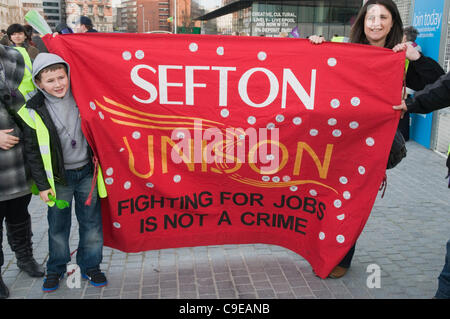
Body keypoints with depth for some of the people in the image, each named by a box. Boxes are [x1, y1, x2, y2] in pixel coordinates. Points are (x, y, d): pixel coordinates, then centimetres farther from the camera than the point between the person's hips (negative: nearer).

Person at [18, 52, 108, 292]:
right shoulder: (34, 111, -9)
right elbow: (33, 152, -4)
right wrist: (42, 185, -5)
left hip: (87, 171, 2)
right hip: (58, 177, -1)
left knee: (91, 221, 9)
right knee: (58, 225, 12)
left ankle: (90, 266, 28)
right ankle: (56, 268, 33)